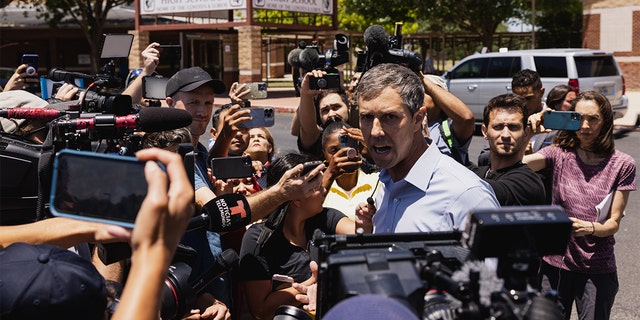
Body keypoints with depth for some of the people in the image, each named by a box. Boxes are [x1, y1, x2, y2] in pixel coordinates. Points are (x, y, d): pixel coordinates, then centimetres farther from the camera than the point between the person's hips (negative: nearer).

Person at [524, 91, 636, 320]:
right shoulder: (560, 153, -3)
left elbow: (614, 222, -4)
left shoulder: (622, 164, -4)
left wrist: (589, 228, -23)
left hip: (598, 268, 0)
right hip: (555, 262, 1)